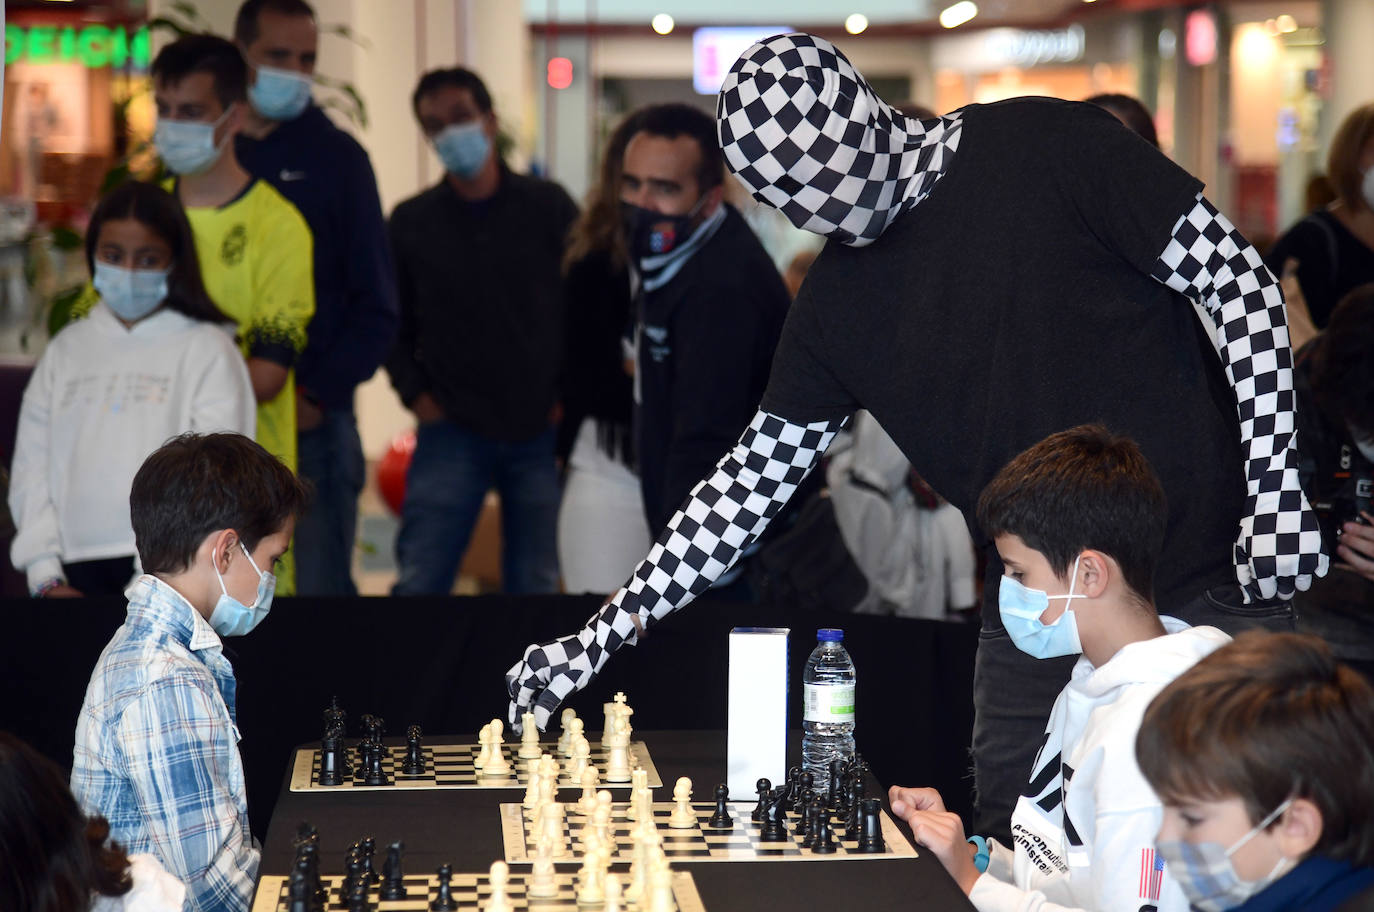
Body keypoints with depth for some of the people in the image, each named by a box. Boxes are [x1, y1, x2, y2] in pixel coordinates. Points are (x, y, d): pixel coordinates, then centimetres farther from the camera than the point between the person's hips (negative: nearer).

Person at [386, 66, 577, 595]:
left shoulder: (548, 206, 3)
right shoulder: (411, 222, 6)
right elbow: (392, 323, 12)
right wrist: (415, 393, -2)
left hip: (542, 429, 0)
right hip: (451, 430, 0)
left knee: (537, 586, 5)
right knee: (419, 582, -7)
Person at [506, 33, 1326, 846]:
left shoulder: (1039, 147, -7)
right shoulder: (838, 298, 8)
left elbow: (1237, 278, -7)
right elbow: (754, 481, 12)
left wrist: (1276, 486, -15)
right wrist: (599, 640, 7)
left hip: (1208, 595, -5)